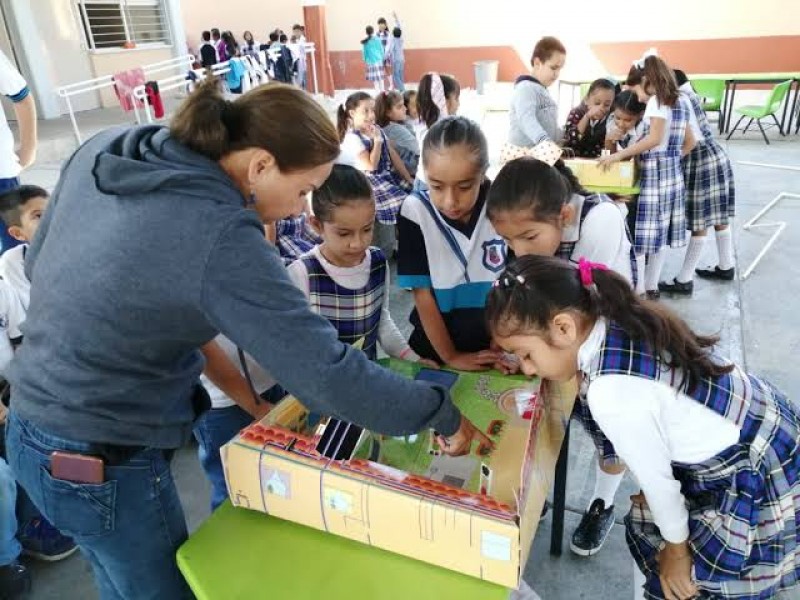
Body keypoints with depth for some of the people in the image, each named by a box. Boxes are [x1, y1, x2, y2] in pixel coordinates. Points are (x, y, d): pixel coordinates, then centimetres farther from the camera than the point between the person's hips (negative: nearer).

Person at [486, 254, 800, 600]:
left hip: (760, 491, -8)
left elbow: (656, 477, -16)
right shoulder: (621, 322, -7)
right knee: (650, 525, 21)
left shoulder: (611, 393, -32)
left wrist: (676, 548, 3)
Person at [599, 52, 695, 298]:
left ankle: (637, 287, 3)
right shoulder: (680, 102, 14)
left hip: (653, 172, -9)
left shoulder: (656, 101, -12)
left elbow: (654, 139, -25)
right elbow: (690, 142, 17)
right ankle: (651, 285, 20)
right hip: (673, 172, 9)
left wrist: (619, 155, -25)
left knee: (640, 230, -2)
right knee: (661, 231, 12)